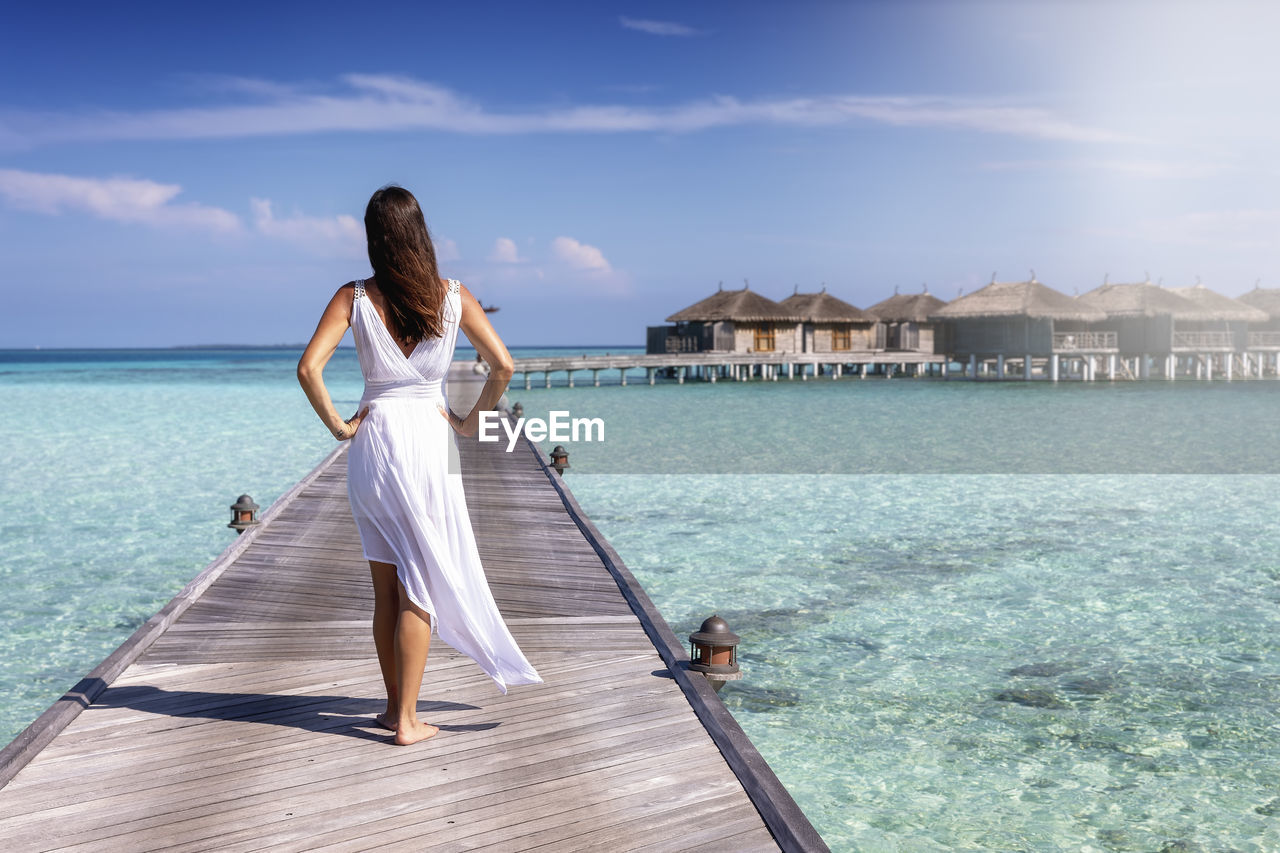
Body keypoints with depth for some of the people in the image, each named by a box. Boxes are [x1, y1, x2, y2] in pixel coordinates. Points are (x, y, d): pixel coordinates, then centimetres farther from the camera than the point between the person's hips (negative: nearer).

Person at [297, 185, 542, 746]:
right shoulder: (452, 296, -2)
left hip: (372, 442, 2)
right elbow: (503, 365, -6)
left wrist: (338, 425, -1)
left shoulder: (355, 298, -3)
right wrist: (471, 420, 5)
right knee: (420, 586, 4)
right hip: (428, 439, -1)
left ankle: (395, 705, 24)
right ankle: (406, 719, 6)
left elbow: (308, 368, -13)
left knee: (385, 588, 13)